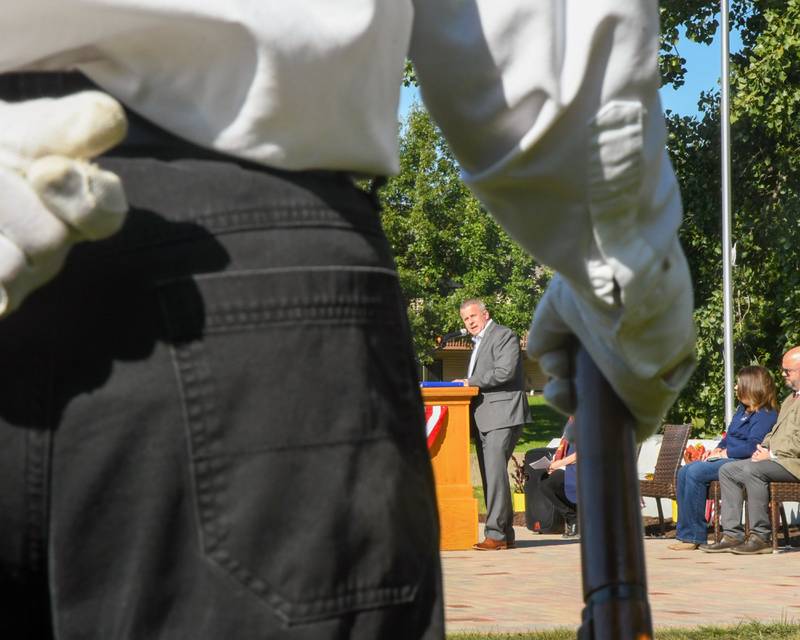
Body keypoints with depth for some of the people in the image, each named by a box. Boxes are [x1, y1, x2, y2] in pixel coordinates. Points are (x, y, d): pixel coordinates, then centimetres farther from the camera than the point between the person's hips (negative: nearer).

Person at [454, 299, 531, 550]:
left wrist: (470, 382, -11)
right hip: (483, 419, 10)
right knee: (490, 476, 8)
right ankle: (505, 534, 12)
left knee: (495, 473, -16)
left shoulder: (504, 336, -4)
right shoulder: (479, 342, 25)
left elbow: (505, 372, -17)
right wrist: (466, 384, 7)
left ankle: (496, 533, -17)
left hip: (502, 415, -10)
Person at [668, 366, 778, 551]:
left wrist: (724, 453, -14)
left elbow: (752, 447, -21)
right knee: (684, 472, -7)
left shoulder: (766, 416, -10)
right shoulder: (742, 410, 21)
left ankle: (693, 536, -23)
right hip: (726, 458, 10)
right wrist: (717, 449, 8)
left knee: (695, 473, -27)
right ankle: (685, 533, -12)